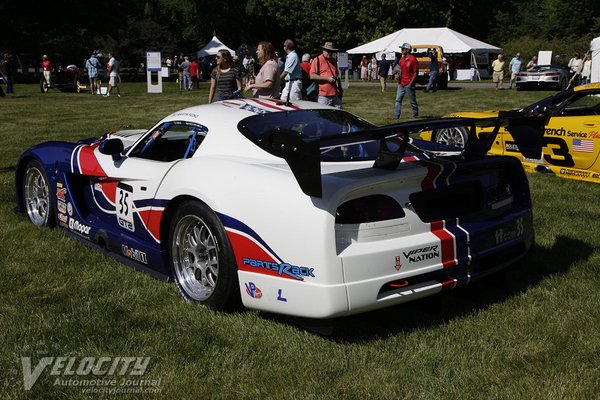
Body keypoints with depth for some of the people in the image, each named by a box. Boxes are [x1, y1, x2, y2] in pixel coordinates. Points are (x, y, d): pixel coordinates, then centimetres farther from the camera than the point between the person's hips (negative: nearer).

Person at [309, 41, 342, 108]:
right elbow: (312, 76, -12)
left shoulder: (333, 61, 20)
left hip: (335, 94, 7)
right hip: (323, 95, -6)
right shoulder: (317, 60, -2)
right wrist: (327, 78, -15)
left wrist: (340, 89, 20)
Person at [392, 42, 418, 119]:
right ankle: (396, 115, 8)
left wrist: (411, 83, -17)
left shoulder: (413, 60, -13)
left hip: (409, 84, -7)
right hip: (401, 83, 7)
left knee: (412, 101, 4)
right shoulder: (402, 58, 10)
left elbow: (416, 73, -12)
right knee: (398, 100, 5)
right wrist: (399, 75, 3)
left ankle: (415, 116, 15)